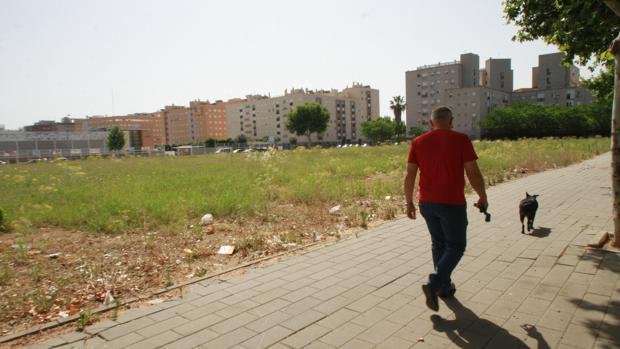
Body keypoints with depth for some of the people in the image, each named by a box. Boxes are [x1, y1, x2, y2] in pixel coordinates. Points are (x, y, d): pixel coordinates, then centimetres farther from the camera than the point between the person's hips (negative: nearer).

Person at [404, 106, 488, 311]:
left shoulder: (418, 142, 2)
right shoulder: (460, 140, -7)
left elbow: (410, 175, 0)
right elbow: (473, 173, -8)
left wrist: (409, 203, 8)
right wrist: (483, 197, 6)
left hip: (427, 203, 4)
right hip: (452, 203, -4)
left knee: (438, 243, 20)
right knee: (456, 246, 9)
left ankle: (444, 286, 28)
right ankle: (433, 283, -8)